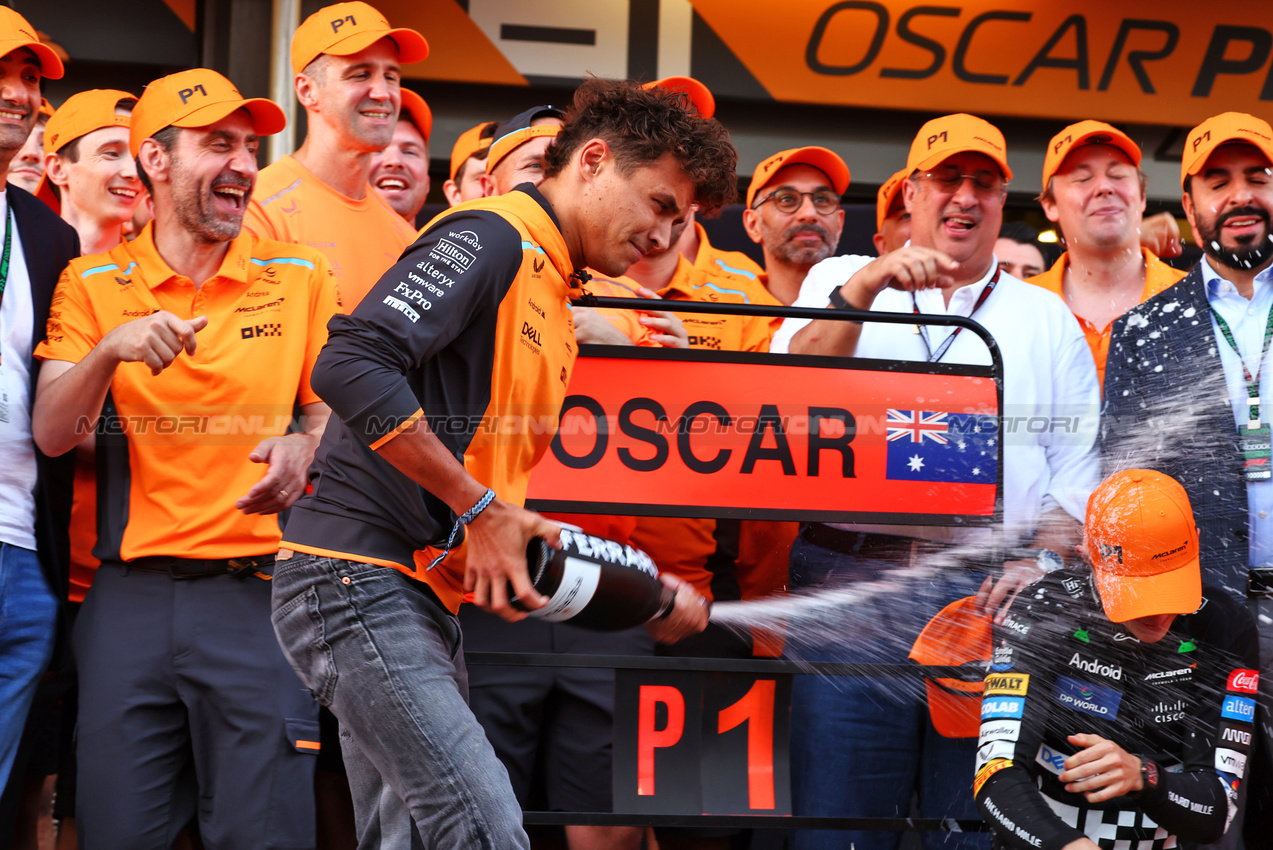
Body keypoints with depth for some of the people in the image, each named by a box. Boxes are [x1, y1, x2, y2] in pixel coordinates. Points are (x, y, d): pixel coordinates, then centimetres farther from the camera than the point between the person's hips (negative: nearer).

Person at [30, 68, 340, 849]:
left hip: (256, 588, 0)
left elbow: (331, 409, 10)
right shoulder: (94, 284, 7)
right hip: (130, 591, 1)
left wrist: (303, 448, -13)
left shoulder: (300, 277, 7)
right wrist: (111, 351, -19)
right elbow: (53, 434, -1)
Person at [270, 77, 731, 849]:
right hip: (355, 575, -10)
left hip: (421, 597, 10)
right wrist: (480, 509, -18)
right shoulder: (490, 238, -9)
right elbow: (352, 365, -23)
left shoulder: (556, 308, 22)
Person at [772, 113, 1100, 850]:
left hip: (993, 597, 1)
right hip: (856, 584, -1)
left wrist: (1044, 559, -8)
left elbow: (1082, 463, 10)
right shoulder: (841, 281, 16)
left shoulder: (1047, 316, 18)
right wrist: (862, 289, -13)